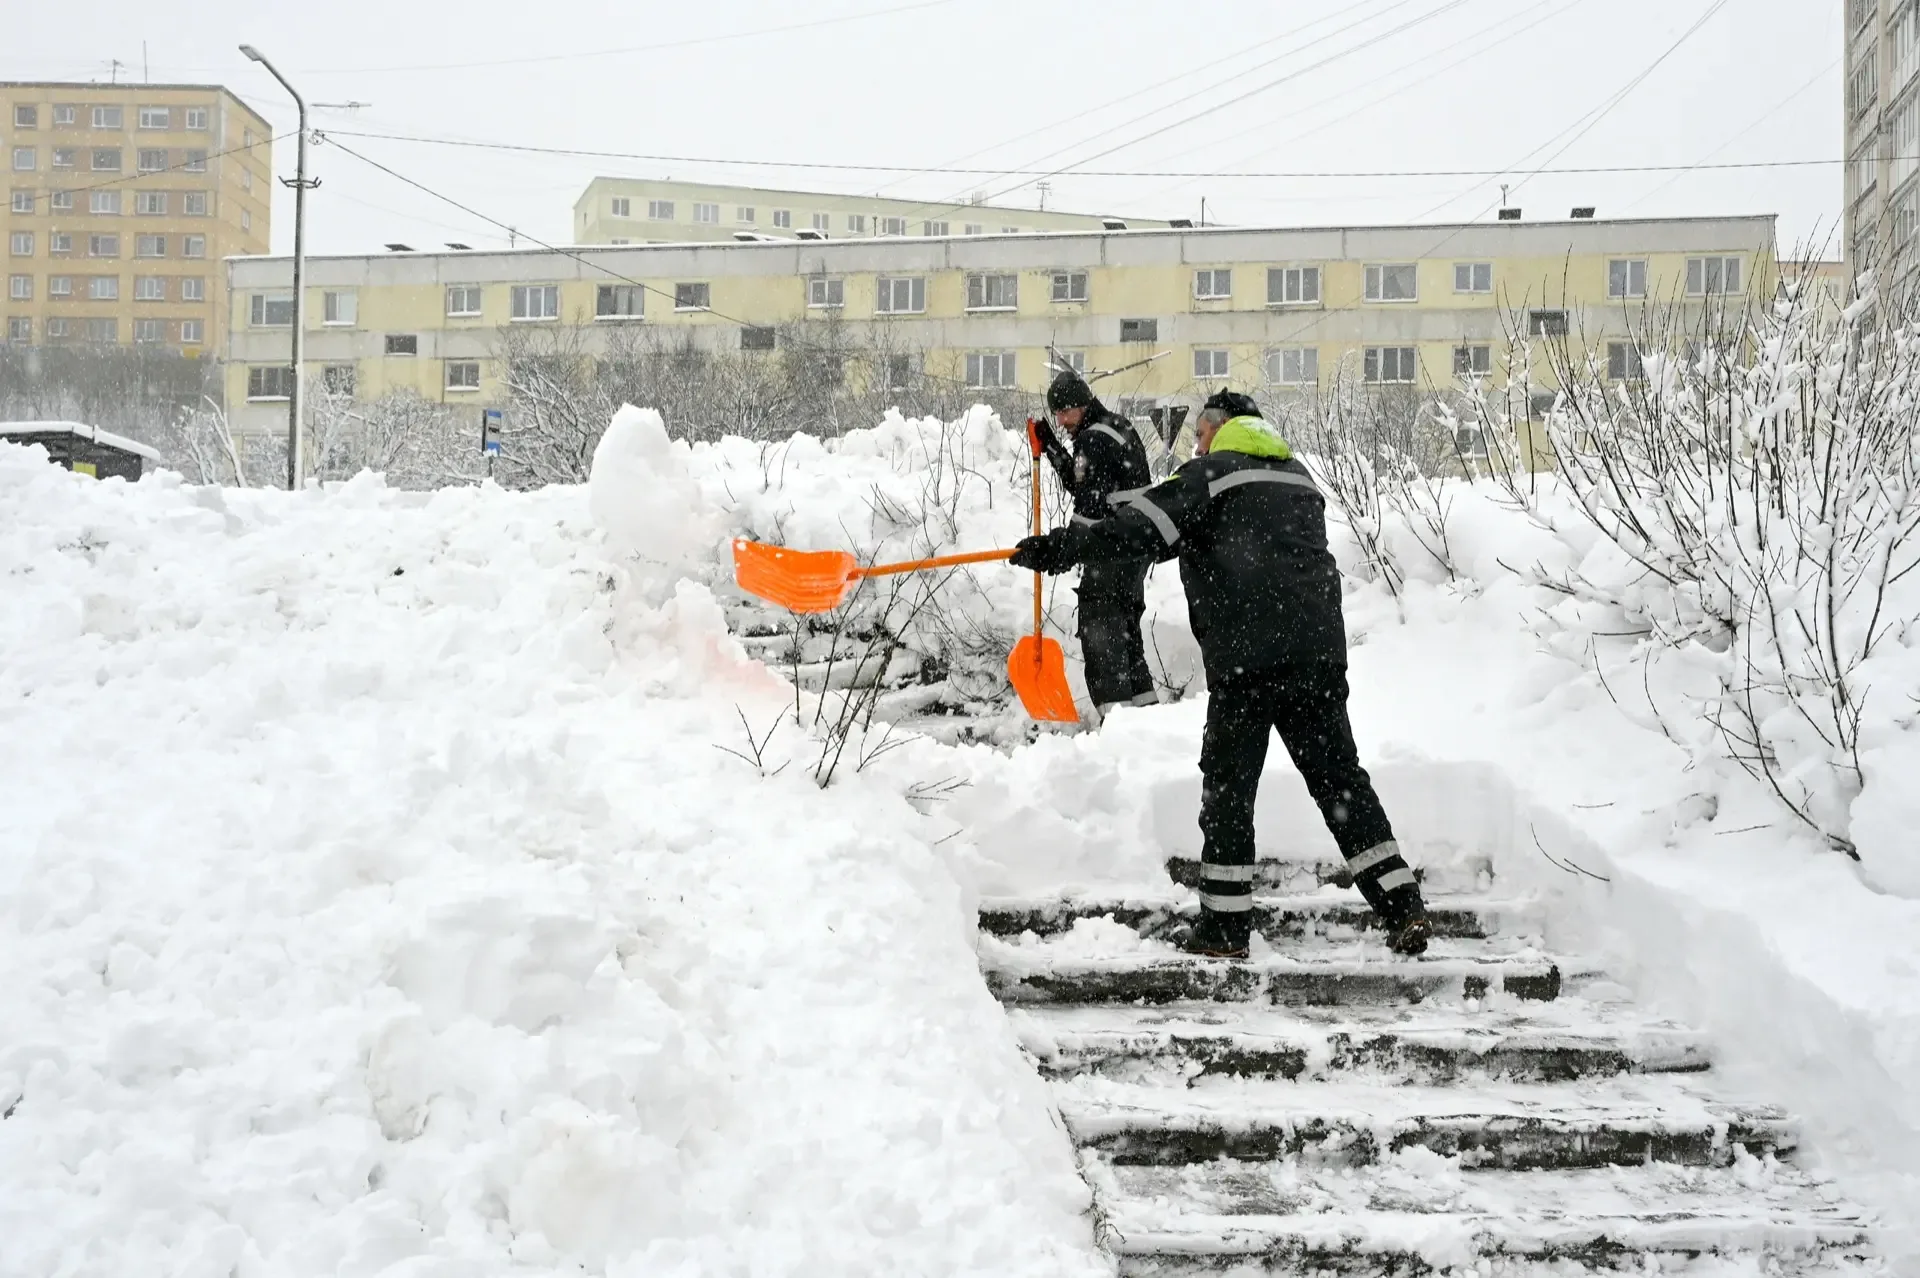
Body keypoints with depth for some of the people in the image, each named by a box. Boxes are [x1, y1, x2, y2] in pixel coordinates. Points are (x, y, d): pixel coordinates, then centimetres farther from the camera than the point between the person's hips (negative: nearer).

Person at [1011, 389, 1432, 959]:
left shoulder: (1211, 474, 0)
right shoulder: (1298, 477, 23)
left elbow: (1142, 531, -13)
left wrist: (1059, 548, -11)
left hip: (1249, 659, -6)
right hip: (1320, 652, 6)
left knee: (1228, 788, 5)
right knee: (1340, 781, 11)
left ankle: (1224, 927, 8)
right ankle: (1403, 907, 5)